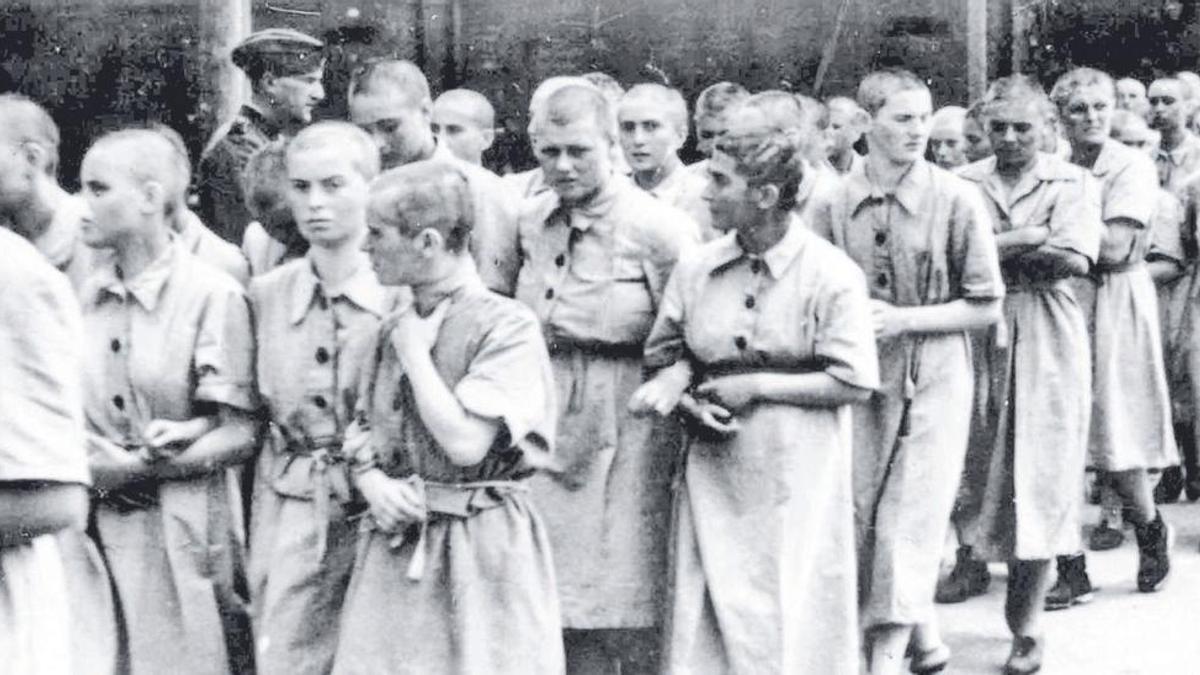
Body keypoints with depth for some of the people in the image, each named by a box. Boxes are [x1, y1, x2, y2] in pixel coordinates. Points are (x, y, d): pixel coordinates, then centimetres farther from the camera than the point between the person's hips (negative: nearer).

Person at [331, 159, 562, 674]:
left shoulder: (506, 325, -11)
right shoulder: (391, 330, 10)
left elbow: (466, 444, -20)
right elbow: (360, 438, 16)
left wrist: (415, 351, -10)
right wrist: (373, 483, -6)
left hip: (482, 549, -6)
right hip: (396, 549, 6)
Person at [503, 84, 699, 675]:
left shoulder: (660, 229, -10)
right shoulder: (530, 222, 9)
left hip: (626, 436, -6)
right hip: (546, 432, 6)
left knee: (628, 621, -1)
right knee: (564, 611, 11)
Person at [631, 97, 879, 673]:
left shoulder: (832, 275, -9)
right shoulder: (695, 268, 4)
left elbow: (854, 384, -10)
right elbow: (668, 354, 12)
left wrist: (756, 386, -12)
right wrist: (677, 389, -10)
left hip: (795, 480, -3)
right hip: (713, 473, 4)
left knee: (791, 621, 2)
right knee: (706, 617, 3)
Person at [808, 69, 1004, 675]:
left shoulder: (958, 200, -7)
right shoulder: (832, 205, -1)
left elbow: (985, 307, -4)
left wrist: (900, 318, -13)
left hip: (933, 379, -3)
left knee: (908, 525, -6)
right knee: (859, 517, 8)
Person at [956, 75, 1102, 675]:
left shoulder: (1075, 184, 7)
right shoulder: (962, 184, 9)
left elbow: (1075, 259, -9)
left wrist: (996, 250, -8)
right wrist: (1029, 240, -12)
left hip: (1048, 340, -1)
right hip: (978, 338, 1)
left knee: (1040, 479, -4)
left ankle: (1026, 626, 1)